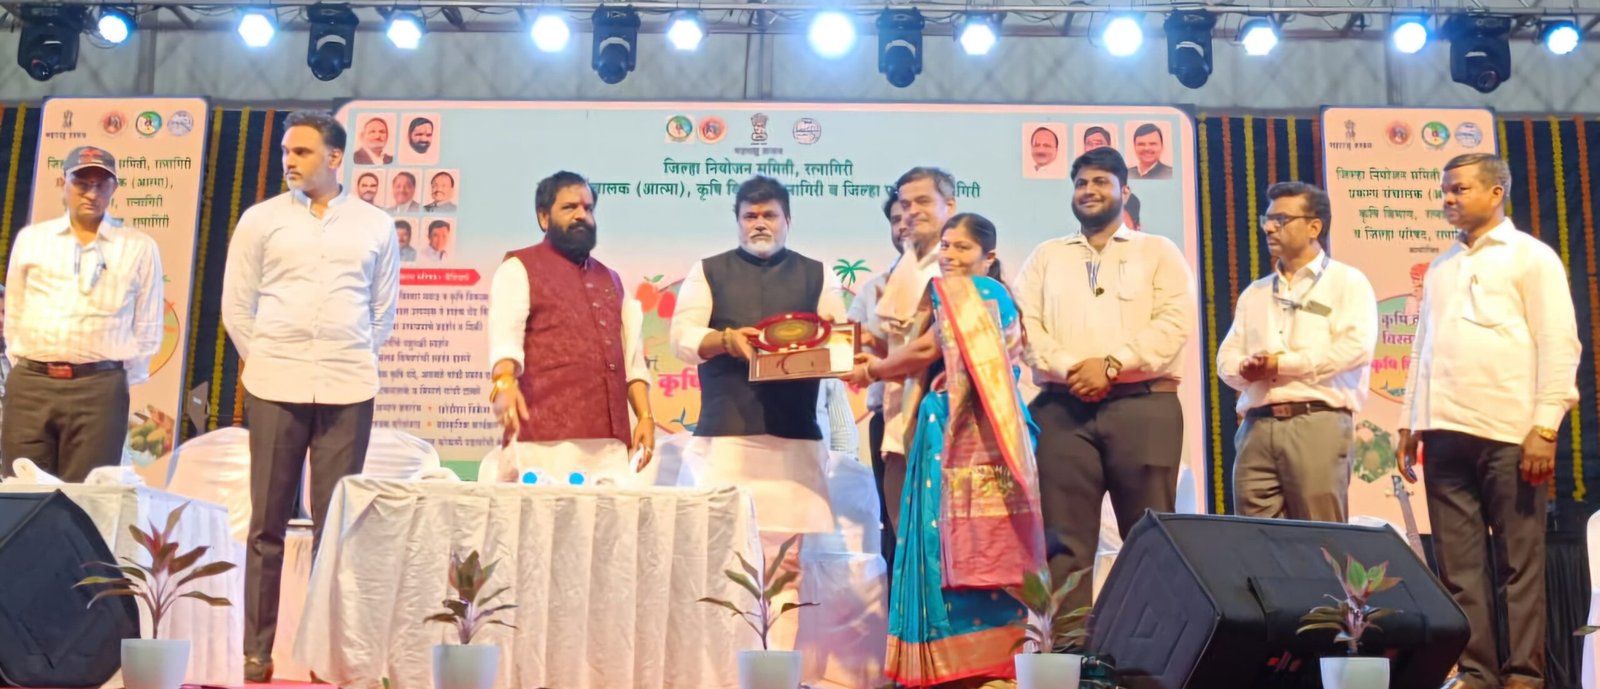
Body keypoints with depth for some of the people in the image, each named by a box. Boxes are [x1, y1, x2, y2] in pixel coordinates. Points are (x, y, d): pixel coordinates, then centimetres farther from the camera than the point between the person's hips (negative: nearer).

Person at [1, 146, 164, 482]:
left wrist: (124, 381, 4)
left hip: (99, 388, -2)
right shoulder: (30, 239, 11)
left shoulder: (139, 247, 4)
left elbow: (147, 327, 7)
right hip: (29, 385, 2)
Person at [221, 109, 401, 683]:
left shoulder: (376, 225, 7)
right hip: (275, 388, 0)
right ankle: (256, 648, 12)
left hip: (348, 391, 0)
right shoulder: (261, 220, 5)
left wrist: (356, 362, 8)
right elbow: (236, 304, 8)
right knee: (267, 522, 4)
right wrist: (266, 362, 6)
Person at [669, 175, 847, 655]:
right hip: (725, 433, -1)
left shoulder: (815, 275, 17)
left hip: (794, 435, 1)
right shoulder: (708, 271, 14)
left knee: (785, 554, -1)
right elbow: (681, 338, 4)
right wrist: (725, 339, -15)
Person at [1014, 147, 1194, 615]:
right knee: (1064, 540, -1)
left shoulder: (1158, 252, 13)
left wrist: (1112, 364, -13)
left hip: (1143, 405, -1)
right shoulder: (1046, 257, 19)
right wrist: (1069, 368, -12)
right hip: (1063, 408, 2)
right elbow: (1024, 324, 6)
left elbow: (1175, 322, -2)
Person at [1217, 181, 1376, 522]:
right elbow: (1227, 357, 16)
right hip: (1257, 426, 5)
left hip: (1317, 423, -5)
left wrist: (1282, 362, -8)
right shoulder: (1254, 293, 24)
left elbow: (1356, 347, -9)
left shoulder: (1347, 282, 6)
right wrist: (1245, 369, -8)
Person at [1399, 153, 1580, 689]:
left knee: (1518, 562, 0)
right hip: (1446, 433, 5)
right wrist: (1410, 423, 14)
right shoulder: (1441, 267, 20)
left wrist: (1546, 426, -13)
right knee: (1458, 565, 4)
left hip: (1509, 433, -5)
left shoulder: (1531, 258, 3)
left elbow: (1559, 343, -4)